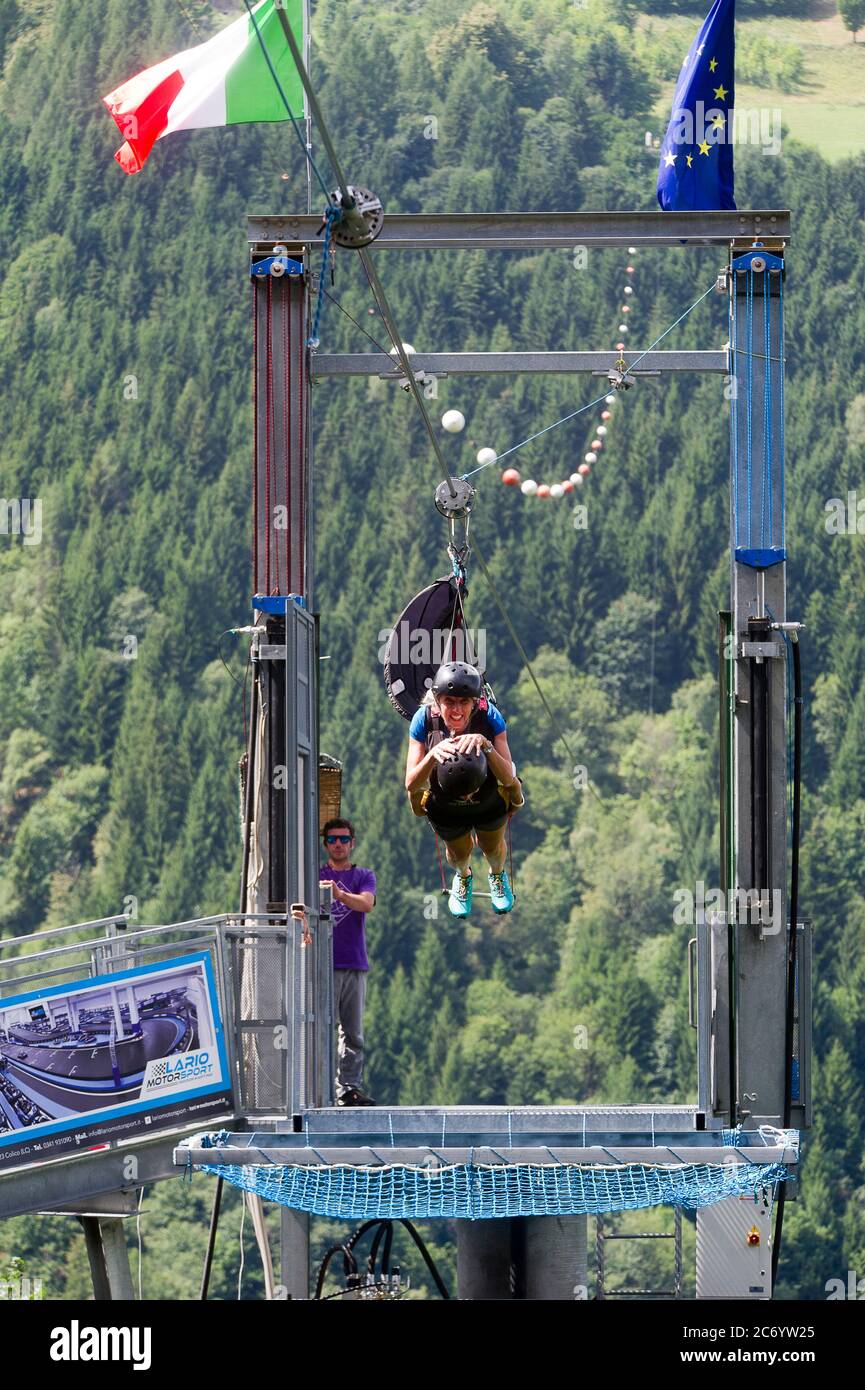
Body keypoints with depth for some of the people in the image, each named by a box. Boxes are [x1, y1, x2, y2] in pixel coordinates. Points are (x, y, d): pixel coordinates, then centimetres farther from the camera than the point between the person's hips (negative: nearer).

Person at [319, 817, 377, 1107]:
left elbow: (367, 903, -9)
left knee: (353, 1032, 4)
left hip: (355, 964, 3)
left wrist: (340, 894, -28)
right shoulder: (315, 875, 10)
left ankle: (349, 1088, 8)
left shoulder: (363, 876, 12)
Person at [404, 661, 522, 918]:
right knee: (459, 852, 26)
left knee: (492, 847, 27)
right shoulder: (425, 720, -33)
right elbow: (411, 785, -34)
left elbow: (508, 778, -36)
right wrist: (433, 754, -53)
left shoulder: (489, 716, -35)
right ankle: (462, 877, 62)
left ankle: (498, 875, 63)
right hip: (445, 807, 0)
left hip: (490, 800, 0)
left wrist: (486, 745, -53)